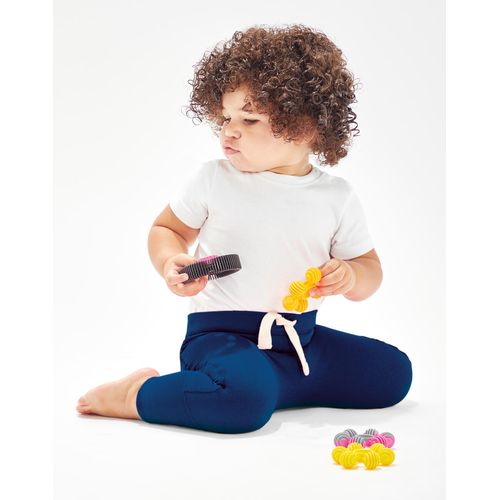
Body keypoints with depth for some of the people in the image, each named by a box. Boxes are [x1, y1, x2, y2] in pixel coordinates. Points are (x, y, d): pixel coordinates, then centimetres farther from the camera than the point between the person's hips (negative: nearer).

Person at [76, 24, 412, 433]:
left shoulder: (337, 197, 0)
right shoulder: (212, 180, -3)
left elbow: (369, 269, 9)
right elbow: (165, 230, 10)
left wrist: (349, 277, -16)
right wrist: (171, 263, -13)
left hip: (300, 334, 5)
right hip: (220, 333, -5)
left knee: (393, 371, -2)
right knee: (245, 400, -35)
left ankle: (259, 380, -4)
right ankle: (136, 395, -10)